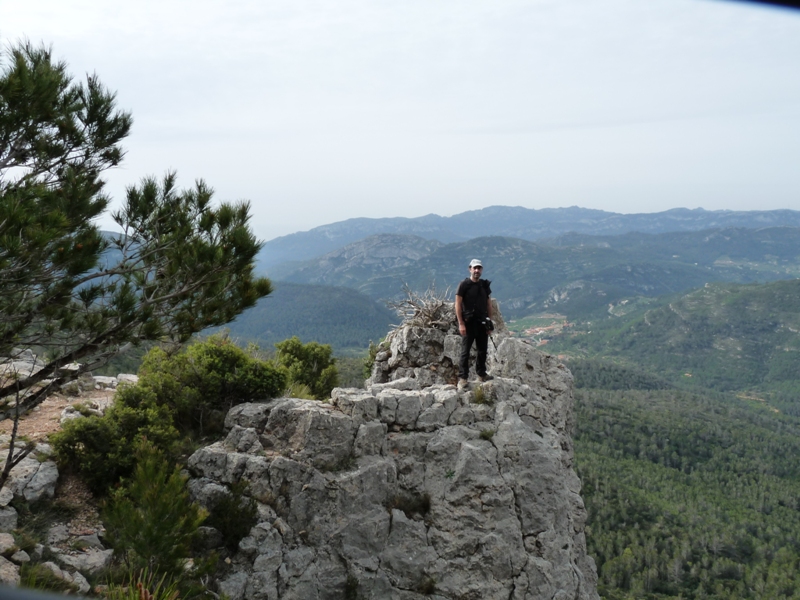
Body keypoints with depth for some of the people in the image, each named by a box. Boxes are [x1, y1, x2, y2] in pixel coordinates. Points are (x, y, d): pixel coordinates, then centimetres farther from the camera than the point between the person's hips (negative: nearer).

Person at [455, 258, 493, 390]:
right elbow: (458, 304, -9)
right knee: (465, 351, -2)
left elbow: (489, 304, 14)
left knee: (483, 350, 13)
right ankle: (463, 378, 2)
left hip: (482, 323, 5)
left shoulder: (485, 285, 9)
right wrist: (461, 324, -15)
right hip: (468, 323, -5)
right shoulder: (464, 285, -7)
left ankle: (481, 374, 27)